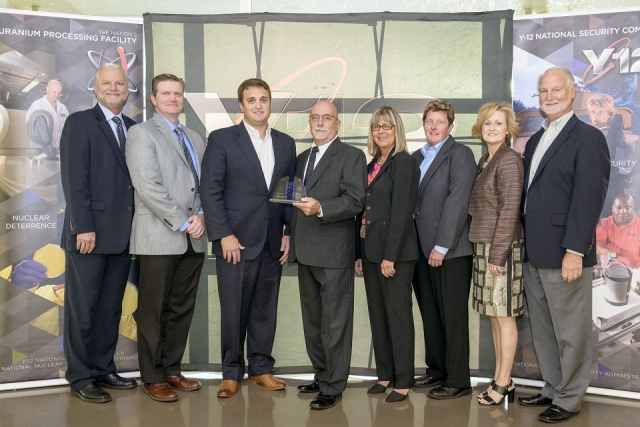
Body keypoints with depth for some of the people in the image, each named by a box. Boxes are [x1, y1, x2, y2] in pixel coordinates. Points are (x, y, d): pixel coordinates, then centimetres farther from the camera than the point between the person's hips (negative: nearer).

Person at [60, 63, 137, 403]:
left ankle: (104, 369, 22)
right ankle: (80, 378, 12)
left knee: (111, 307, 12)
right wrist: (84, 227, -17)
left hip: (123, 233, 6)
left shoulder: (134, 128, 14)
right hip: (90, 232, -6)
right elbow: (74, 179, -11)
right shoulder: (79, 123, -2)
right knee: (83, 308, 3)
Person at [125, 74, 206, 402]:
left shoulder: (194, 138, 18)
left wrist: (201, 215, -5)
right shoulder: (141, 133, -3)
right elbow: (148, 187, -13)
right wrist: (183, 222, -14)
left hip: (192, 240, 6)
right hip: (158, 238, -6)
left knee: (182, 310, 11)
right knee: (154, 311, 2)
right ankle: (152, 378, 14)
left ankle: (171, 370, 23)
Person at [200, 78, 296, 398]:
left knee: (266, 308, 10)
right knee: (233, 310, 3)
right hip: (236, 240, -3)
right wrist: (224, 235, -12)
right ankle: (231, 372, 18)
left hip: (273, 242, 4)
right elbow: (210, 191, -6)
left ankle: (261, 368, 24)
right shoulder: (222, 139, -1)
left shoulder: (286, 143, 11)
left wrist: (289, 232, 4)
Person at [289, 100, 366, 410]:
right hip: (305, 251, 8)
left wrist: (321, 209, -28)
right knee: (312, 320, 16)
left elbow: (356, 201, -16)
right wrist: (290, 235, 12)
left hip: (334, 251, -8)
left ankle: (332, 387, 9)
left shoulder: (351, 156, -5)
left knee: (334, 322, 0)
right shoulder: (302, 158, 19)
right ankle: (321, 375, 30)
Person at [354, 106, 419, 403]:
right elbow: (364, 211, 13)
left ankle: (403, 381, 10)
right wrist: (359, 252, 9)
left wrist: (390, 256, -19)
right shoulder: (372, 166, 14)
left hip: (395, 251, -8)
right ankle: (385, 374, 24)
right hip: (370, 249, 8)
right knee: (377, 313, 12)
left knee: (397, 313, 0)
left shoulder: (404, 162, -9)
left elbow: (401, 212, -16)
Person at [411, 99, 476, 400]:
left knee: (453, 316, 1)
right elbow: (411, 200, 12)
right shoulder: (417, 157, 16)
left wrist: (442, 245, -18)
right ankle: (437, 369, 27)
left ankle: (458, 380, 11)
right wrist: (418, 245, 4)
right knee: (430, 314, 13)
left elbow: (457, 202, -15)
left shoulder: (459, 154, -7)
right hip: (421, 248, 7)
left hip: (450, 249, -7)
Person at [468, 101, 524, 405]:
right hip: (483, 246, 9)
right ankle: (500, 379, 22)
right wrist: (483, 250, 10)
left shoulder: (509, 160, -11)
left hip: (501, 247, -9)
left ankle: (503, 384, 9)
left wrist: (497, 254, -17)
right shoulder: (484, 161, 14)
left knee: (504, 315, 0)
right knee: (493, 315, 12)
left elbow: (510, 209, -16)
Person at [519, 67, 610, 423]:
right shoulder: (536, 140, 17)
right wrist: (526, 243, 12)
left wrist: (574, 250, -20)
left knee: (571, 333, 4)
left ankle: (569, 399, 17)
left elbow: (588, 198, -15)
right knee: (543, 331, 15)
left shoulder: (588, 138, -7)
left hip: (564, 254, -8)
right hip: (534, 254, 8)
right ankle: (553, 389, 29)